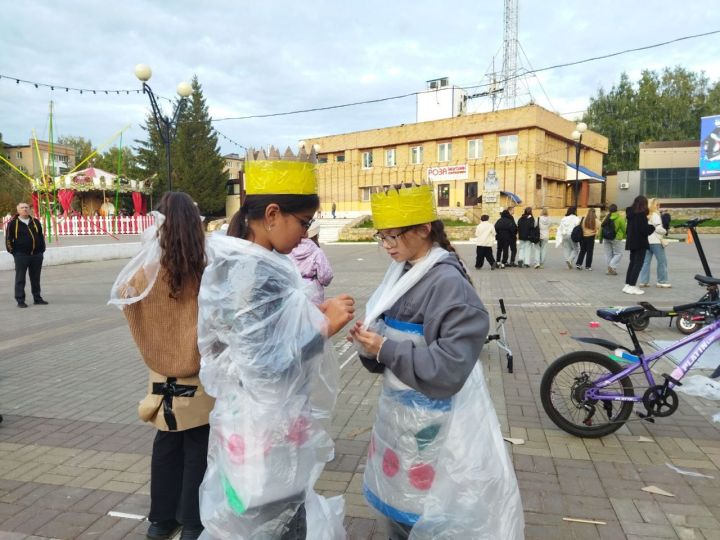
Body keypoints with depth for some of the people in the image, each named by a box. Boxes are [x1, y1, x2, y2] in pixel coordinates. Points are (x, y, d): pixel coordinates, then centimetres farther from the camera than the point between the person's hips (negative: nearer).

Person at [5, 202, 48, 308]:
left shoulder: (36, 222, 12)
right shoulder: (13, 223, 0)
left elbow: (41, 236, 18)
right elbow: (8, 239, 2)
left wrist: (42, 249, 12)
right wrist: (13, 251, -1)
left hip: (37, 255, 4)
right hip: (21, 255, -4)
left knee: (36, 278, 10)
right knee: (20, 279, 0)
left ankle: (37, 298, 18)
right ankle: (20, 300, 5)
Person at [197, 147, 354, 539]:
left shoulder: (234, 261, 4)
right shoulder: (257, 272, -26)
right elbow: (270, 364, -27)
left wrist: (313, 317, 7)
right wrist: (324, 326, -18)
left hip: (247, 421, 9)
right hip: (266, 434, -9)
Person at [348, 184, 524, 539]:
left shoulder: (448, 282, -20)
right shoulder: (401, 274, 4)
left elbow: (450, 366, -26)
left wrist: (384, 348, -23)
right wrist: (369, 343, -11)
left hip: (432, 420, -7)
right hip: (398, 410, 7)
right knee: (397, 503, 23)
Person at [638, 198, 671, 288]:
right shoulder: (655, 215, -9)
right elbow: (658, 228, -14)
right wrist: (665, 231, 2)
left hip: (646, 241, 7)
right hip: (655, 241, -7)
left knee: (646, 261, 7)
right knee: (662, 261, 1)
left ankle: (643, 281, 6)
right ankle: (662, 281, 5)